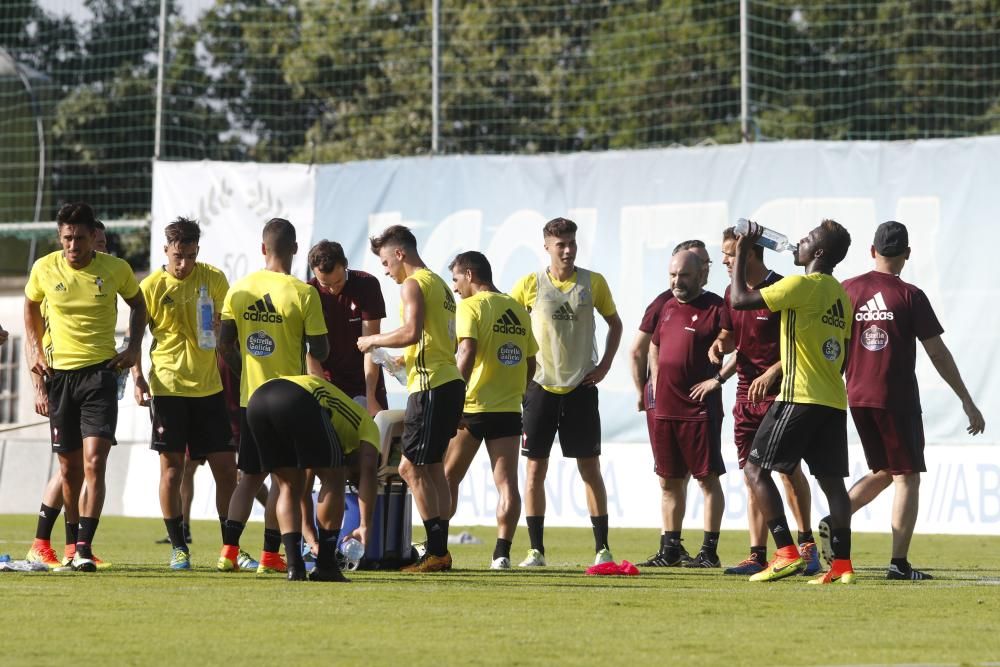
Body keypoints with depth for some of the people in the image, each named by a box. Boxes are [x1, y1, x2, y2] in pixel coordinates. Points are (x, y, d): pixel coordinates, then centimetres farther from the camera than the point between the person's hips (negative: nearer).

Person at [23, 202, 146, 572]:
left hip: (100, 371, -2)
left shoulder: (116, 269, -5)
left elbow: (137, 304, 15)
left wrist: (133, 347, 3)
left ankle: (84, 547, -17)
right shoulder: (44, 269, -2)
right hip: (58, 373, 2)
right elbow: (31, 307, 18)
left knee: (94, 462, -15)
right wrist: (35, 351, 7)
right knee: (69, 469, 8)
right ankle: (73, 543, 24)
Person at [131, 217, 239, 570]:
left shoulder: (213, 279, 3)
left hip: (210, 386, 3)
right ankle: (178, 547, 9)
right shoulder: (151, 287, -4)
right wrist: (138, 377, -8)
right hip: (168, 388, -3)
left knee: (226, 468, 2)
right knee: (172, 468, -1)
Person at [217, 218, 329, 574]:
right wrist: (321, 348, 12)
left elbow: (225, 345, 2)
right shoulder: (303, 293, -12)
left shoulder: (239, 289, 0)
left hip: (250, 396, 4)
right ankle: (270, 555, 3)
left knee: (250, 475, 14)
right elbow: (319, 350, -11)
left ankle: (229, 550, 6)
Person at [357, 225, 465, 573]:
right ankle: (440, 549, 15)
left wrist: (374, 340, -7)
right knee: (432, 467, 14)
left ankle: (436, 551, -11)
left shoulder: (414, 284, -9)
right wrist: (403, 359, 23)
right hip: (450, 382, 10)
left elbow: (412, 332, -22)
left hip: (431, 385, -10)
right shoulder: (440, 285, 20)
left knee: (411, 468, -8)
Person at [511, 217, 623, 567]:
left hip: (581, 387, 0)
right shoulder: (530, 285, -1)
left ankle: (602, 548, 5)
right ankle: (536, 549, 5)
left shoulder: (594, 283, 1)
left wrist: (605, 365, 4)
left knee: (590, 467, 1)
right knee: (535, 468, -1)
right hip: (541, 386, 0)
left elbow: (614, 323, 14)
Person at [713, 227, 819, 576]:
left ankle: (806, 543, 4)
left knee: (787, 467, -10)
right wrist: (722, 345, 3)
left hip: (780, 391, -7)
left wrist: (773, 371, -23)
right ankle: (757, 555, 3)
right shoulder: (733, 294, 12)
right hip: (746, 392, 7)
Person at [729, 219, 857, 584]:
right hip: (833, 401, 8)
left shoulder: (802, 285, -11)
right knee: (830, 479, 7)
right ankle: (842, 564, 1)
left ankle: (787, 553, -11)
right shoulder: (840, 294, 16)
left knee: (755, 469, -2)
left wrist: (741, 252, 0)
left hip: (800, 399, -8)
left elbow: (739, 300, -10)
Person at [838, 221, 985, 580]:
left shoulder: (847, 291, 3)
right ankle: (899, 562, -7)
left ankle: (834, 521, 0)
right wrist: (967, 402, 0)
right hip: (897, 400, -5)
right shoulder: (910, 296, -8)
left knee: (883, 472, 20)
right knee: (906, 477, 0)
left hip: (857, 398, 5)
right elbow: (938, 353, -7)